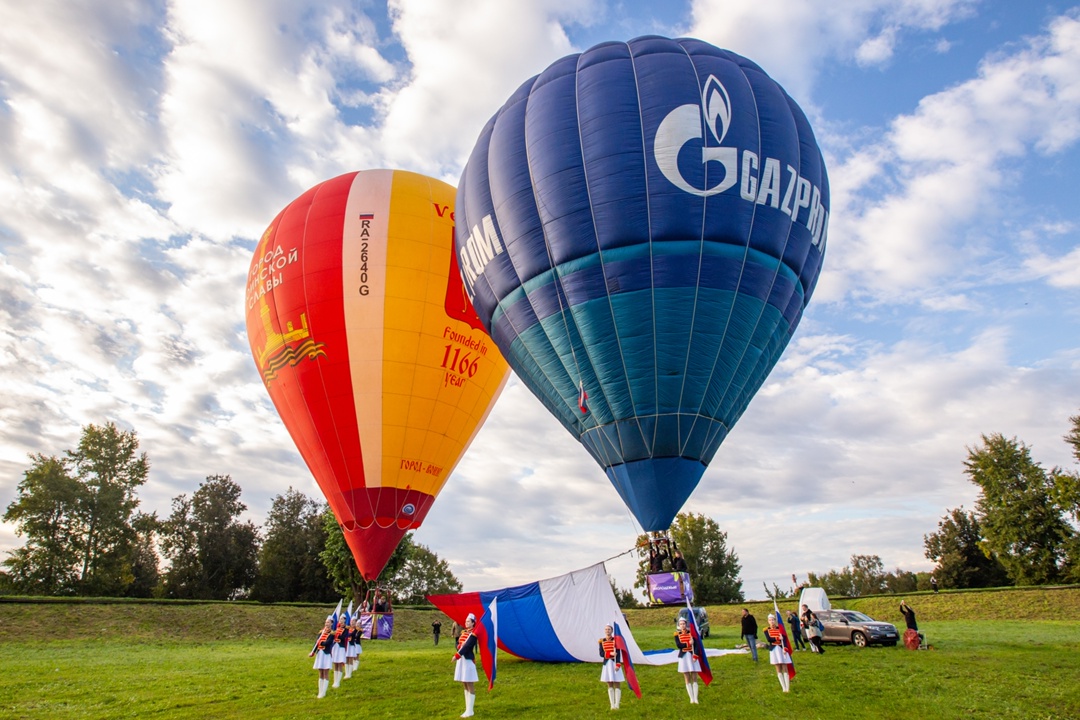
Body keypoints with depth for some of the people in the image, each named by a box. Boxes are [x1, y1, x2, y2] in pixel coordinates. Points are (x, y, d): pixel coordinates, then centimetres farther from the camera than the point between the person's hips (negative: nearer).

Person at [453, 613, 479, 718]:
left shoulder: (473, 634, -13)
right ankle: (469, 706, 24)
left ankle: (469, 711, 2)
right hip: (461, 659, 9)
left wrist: (456, 656, -25)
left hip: (468, 660, -9)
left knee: (470, 685, -2)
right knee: (464, 685, 14)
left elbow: (467, 646, -22)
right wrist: (457, 654, -6)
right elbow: (458, 643, 13)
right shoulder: (463, 632, 12)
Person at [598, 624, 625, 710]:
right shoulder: (602, 641, 1)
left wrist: (618, 664, -18)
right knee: (610, 685, 8)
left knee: (617, 684, 1)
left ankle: (617, 704, 6)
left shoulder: (616, 639, -6)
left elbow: (618, 653, -9)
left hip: (615, 663, -2)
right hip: (606, 663, 3)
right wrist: (610, 653, -17)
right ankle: (612, 705, 14)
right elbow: (601, 654, -3)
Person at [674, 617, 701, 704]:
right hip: (683, 657, 0)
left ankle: (695, 698, 1)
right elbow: (678, 645, -10)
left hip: (692, 656, 0)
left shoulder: (691, 632, 0)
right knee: (687, 679, 2)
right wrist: (688, 643, -15)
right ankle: (691, 698, 6)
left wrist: (695, 656, -15)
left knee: (694, 678, -1)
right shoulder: (677, 634, 1)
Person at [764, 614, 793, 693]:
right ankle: (784, 688, 8)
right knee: (778, 670, 3)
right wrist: (778, 638, -11)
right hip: (773, 650, 0)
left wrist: (785, 648, -20)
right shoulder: (766, 630, 2)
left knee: (785, 669, -1)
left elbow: (784, 638, -8)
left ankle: (788, 688, 2)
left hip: (782, 649, 0)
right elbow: (768, 639, -12)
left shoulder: (780, 628, 2)